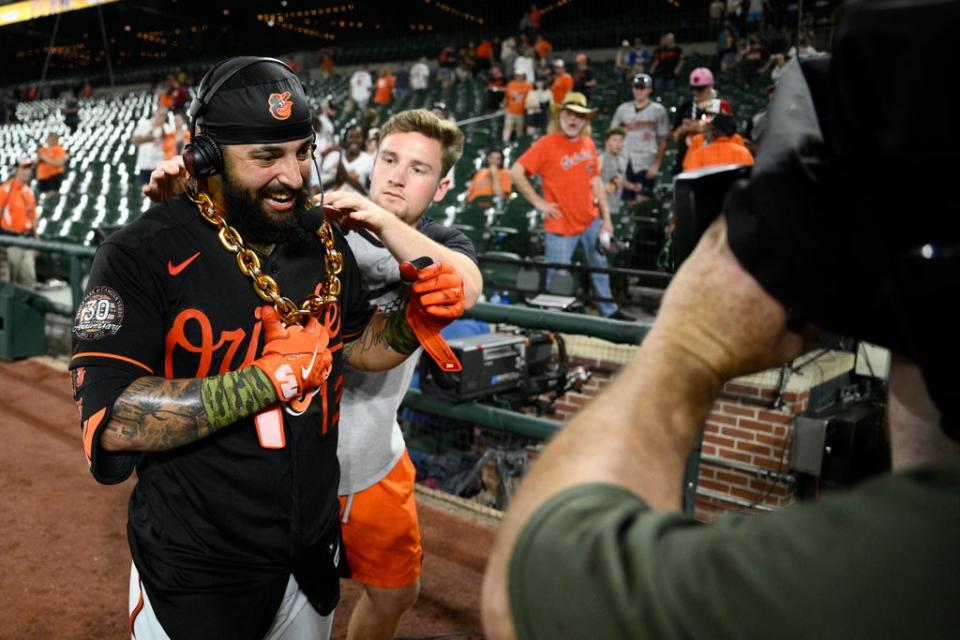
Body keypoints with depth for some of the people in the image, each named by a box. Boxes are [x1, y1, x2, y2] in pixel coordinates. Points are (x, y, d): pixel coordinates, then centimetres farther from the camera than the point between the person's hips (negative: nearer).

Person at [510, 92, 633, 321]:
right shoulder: (546, 144, -11)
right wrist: (538, 201, -13)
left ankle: (609, 311, 32)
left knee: (600, 267, 17)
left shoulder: (588, 144, 6)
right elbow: (516, 173, -14)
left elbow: (596, 181, 13)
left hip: (591, 220, 6)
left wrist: (606, 217, 10)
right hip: (561, 225, -6)